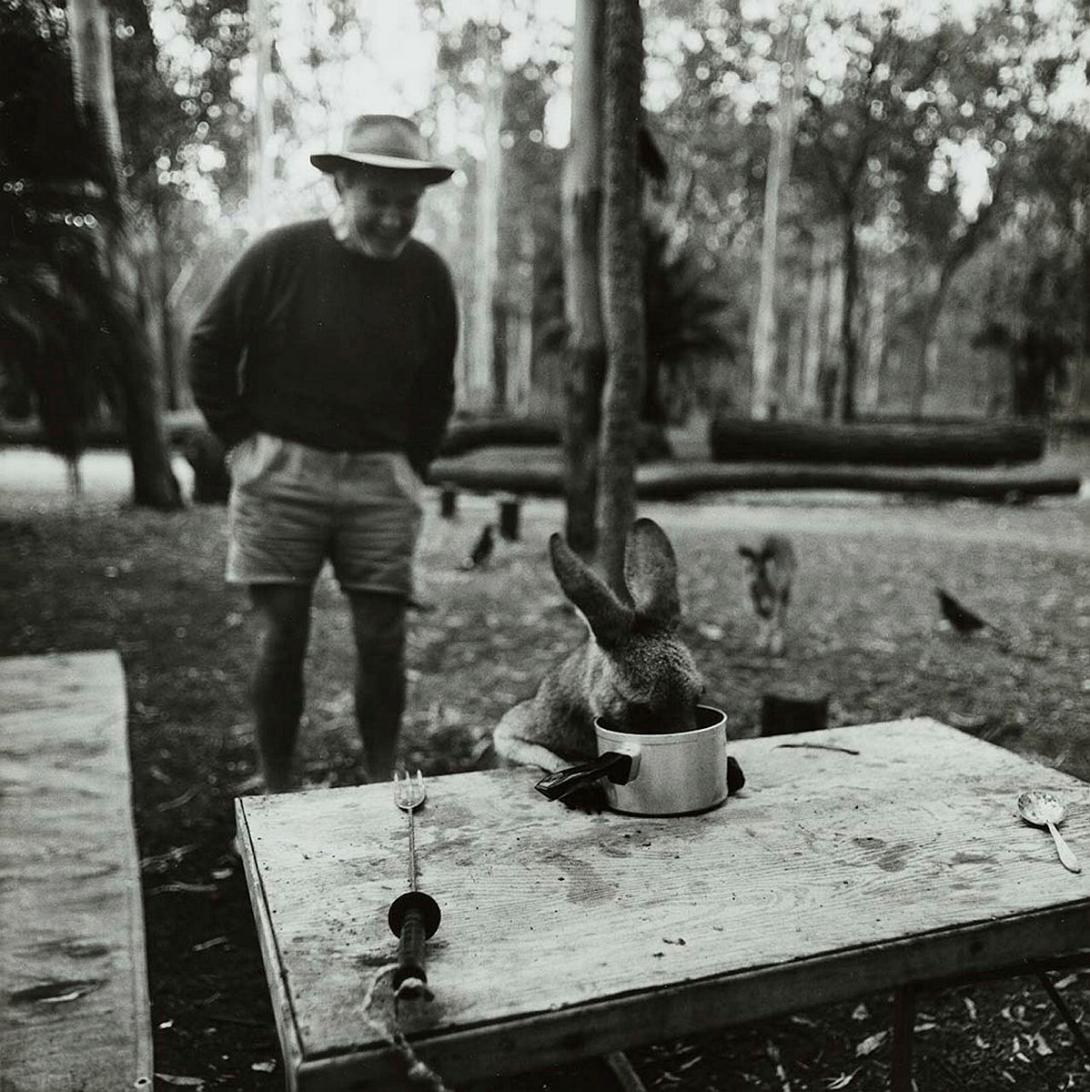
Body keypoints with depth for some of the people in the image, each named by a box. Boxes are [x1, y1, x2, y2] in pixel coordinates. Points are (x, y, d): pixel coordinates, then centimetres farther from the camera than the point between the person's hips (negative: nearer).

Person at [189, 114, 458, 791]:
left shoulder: (429, 275, 3)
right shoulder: (282, 255, -6)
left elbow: (437, 388, 14)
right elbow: (209, 350, 3)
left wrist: (412, 466, 7)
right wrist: (243, 442, 0)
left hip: (378, 480, 2)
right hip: (282, 471, -2)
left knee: (383, 641, 1)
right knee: (283, 637, 1)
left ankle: (385, 788, 16)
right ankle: (277, 792, 16)